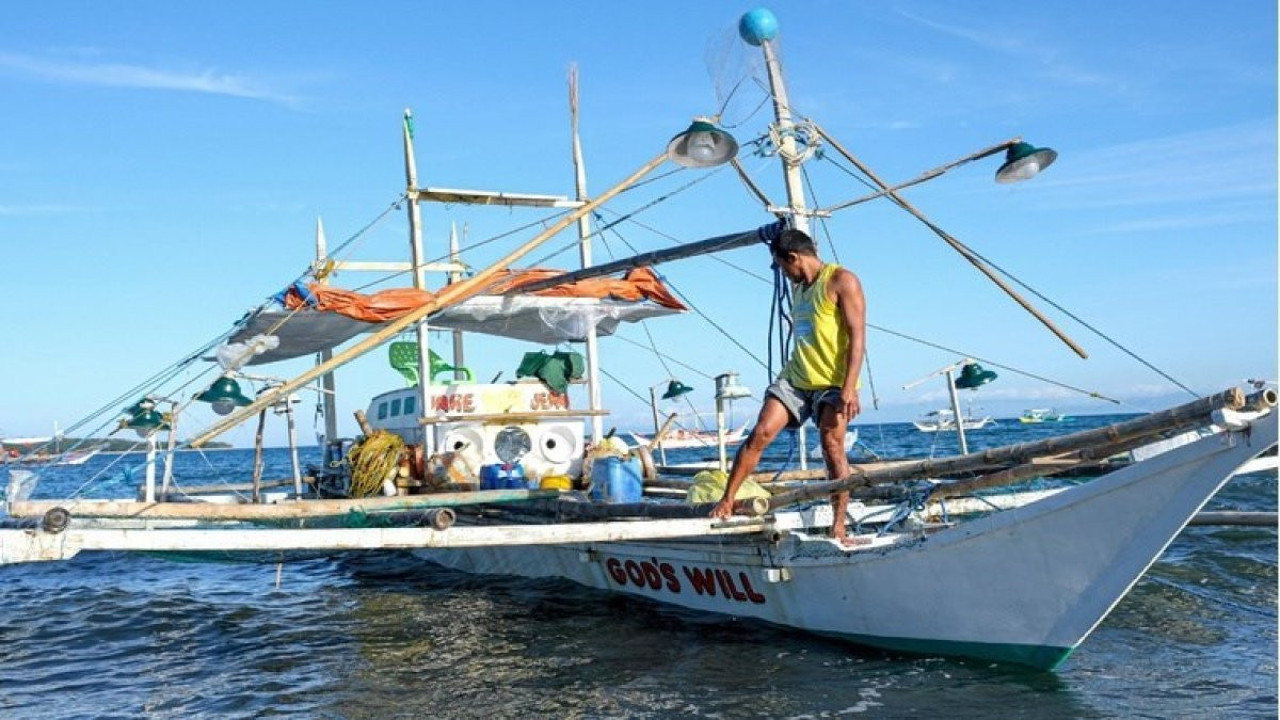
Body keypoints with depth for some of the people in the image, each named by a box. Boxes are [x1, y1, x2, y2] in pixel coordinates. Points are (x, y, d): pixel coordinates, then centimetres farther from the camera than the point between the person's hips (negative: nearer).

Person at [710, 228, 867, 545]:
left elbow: (857, 337, -14)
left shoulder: (842, 281, -6)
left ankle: (839, 528, -9)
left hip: (832, 382, -6)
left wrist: (849, 389, -22)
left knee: (832, 445, -15)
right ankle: (726, 501, -1)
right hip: (794, 377, 7)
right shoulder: (799, 289, 19)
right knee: (760, 434, -6)